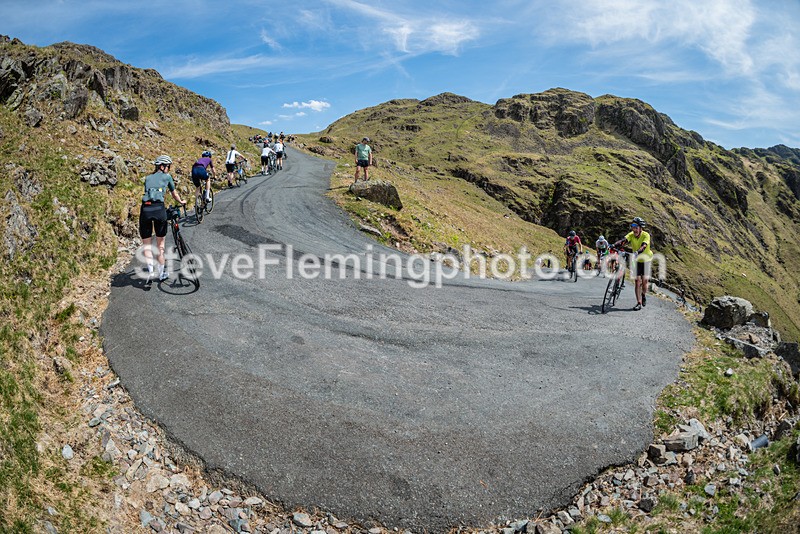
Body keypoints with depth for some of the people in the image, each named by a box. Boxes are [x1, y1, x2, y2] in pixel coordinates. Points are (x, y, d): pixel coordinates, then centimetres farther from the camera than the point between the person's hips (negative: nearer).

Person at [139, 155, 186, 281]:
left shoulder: (147, 178, 23)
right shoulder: (167, 177, 16)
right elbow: (174, 194, 30)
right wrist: (181, 201, 51)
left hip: (145, 209, 2)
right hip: (159, 209, -2)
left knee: (146, 244, 11)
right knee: (160, 243, 12)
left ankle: (150, 270, -5)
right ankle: (162, 273, 18)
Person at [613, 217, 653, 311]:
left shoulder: (646, 235, -22)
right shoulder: (631, 235, -13)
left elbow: (643, 246, -39)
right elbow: (623, 240, -30)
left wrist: (637, 252, -58)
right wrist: (614, 245, -49)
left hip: (646, 260, -2)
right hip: (637, 261, 2)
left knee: (644, 281, -10)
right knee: (637, 281, -5)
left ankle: (644, 295, 22)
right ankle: (639, 303, 0)